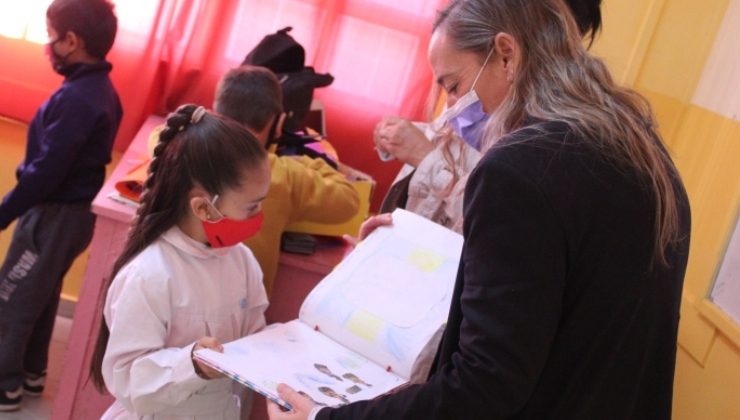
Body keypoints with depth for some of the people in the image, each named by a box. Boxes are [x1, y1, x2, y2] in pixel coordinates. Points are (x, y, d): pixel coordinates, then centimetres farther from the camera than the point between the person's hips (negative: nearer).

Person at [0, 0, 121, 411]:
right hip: (75, 209, 9)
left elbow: (46, 171, -25)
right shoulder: (102, 90, 5)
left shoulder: (76, 98, -25)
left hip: (55, 213, -9)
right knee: (40, 296, 21)